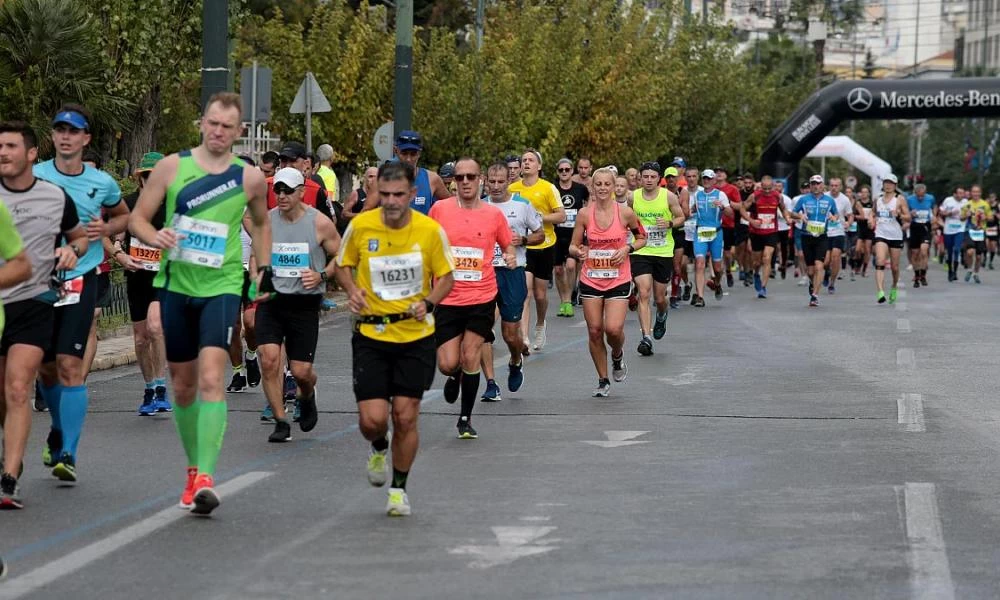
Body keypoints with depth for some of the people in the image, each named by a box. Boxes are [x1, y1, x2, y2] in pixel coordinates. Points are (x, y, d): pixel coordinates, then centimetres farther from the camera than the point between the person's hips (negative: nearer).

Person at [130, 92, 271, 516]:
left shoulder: (250, 178, 1)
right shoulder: (172, 167, 0)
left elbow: (261, 223, 20)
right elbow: (137, 218, 4)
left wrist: (264, 269, 11)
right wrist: (154, 237, -17)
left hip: (221, 286, -2)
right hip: (176, 285, 2)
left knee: (211, 377, -19)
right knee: (182, 384, 12)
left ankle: (205, 478, -22)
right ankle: (194, 467, 30)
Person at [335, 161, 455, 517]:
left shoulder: (430, 230, -8)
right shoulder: (360, 226, -7)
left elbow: (445, 277, 4)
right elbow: (343, 265, 10)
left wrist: (428, 303, -15)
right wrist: (352, 290, -10)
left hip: (416, 336, 0)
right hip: (370, 334, 0)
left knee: (405, 417, 0)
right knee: (372, 419, -9)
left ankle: (399, 489, 21)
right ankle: (379, 448, 29)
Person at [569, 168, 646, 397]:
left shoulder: (625, 212, -5)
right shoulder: (585, 214, -2)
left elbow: (641, 238, 9)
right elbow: (573, 246, 5)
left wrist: (628, 248, -10)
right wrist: (578, 251, -18)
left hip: (619, 280, -2)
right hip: (591, 280, 2)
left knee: (613, 328, -16)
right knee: (594, 330, 3)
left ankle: (618, 356, 20)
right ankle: (603, 380, 19)